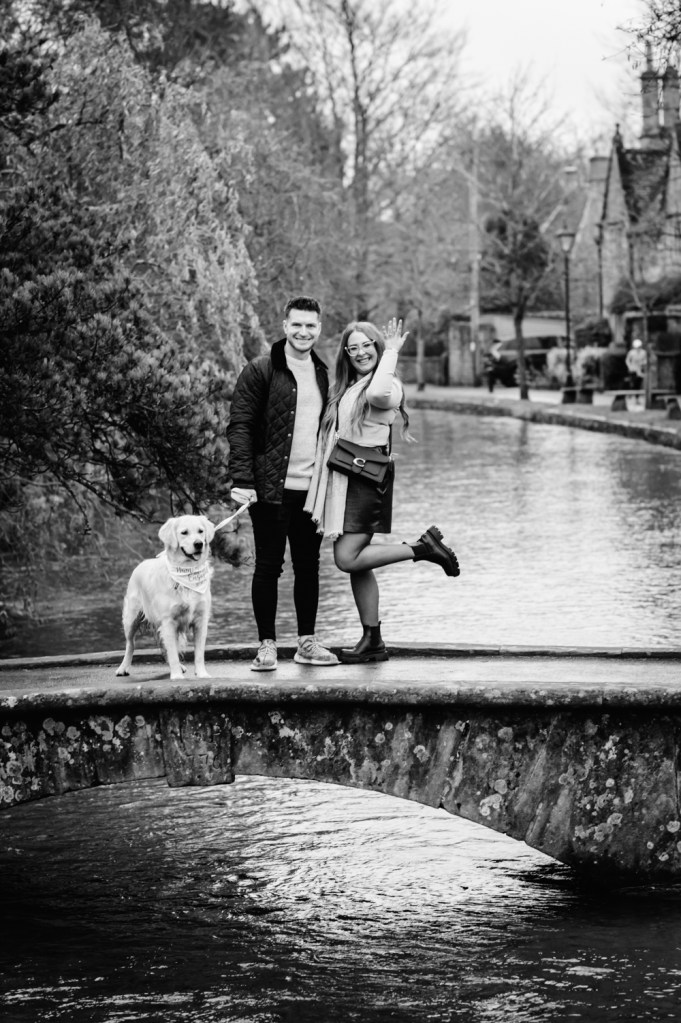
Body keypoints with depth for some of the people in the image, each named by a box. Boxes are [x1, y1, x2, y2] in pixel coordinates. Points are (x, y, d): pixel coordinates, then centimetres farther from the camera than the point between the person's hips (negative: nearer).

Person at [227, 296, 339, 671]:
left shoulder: (322, 373, 13)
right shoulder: (260, 371, -6)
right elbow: (239, 426, -10)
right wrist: (242, 480, -18)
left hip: (311, 487, 6)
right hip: (271, 487, -6)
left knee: (308, 565, 10)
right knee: (268, 566, -1)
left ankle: (307, 642, 19)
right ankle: (266, 646, 6)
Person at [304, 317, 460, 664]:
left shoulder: (388, 385, -9)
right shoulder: (345, 388, 16)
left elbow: (379, 394, -34)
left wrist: (390, 352, -23)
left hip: (366, 479, -8)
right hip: (342, 480, 8)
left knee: (348, 559, -14)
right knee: (354, 561, 8)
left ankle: (423, 547, -2)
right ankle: (372, 641, 13)